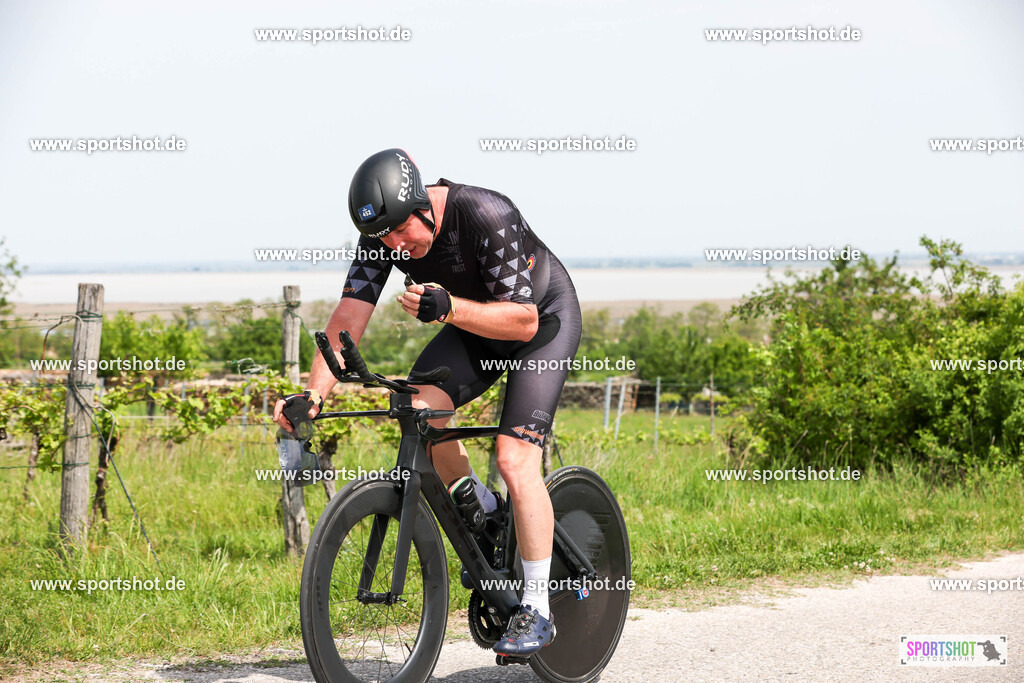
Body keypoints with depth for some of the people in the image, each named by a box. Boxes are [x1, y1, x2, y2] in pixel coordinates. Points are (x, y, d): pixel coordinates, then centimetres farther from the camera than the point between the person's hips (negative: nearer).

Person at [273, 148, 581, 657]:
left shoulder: (487, 217, -35)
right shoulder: (384, 235, -18)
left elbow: (523, 320, -33)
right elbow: (348, 318, -22)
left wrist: (448, 307, -47)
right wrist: (314, 393, -36)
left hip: (544, 318, -6)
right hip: (471, 328, 6)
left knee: (515, 458, -19)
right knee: (419, 408, -21)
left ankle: (536, 610, -8)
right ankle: (481, 510, 6)